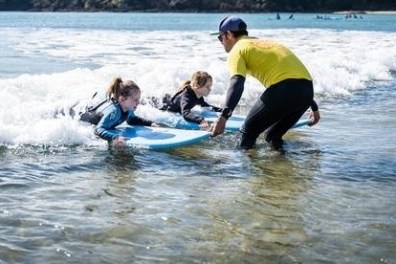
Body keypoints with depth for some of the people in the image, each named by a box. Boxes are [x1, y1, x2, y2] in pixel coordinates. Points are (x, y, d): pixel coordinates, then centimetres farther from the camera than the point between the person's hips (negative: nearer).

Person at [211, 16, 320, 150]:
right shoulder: (265, 43, 32)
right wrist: (314, 107, 38)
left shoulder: (237, 49, 9)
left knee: (248, 132, 9)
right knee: (273, 136, 24)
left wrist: (223, 117, -23)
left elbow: (237, 84, -12)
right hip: (307, 90, 7)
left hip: (283, 91, -7)